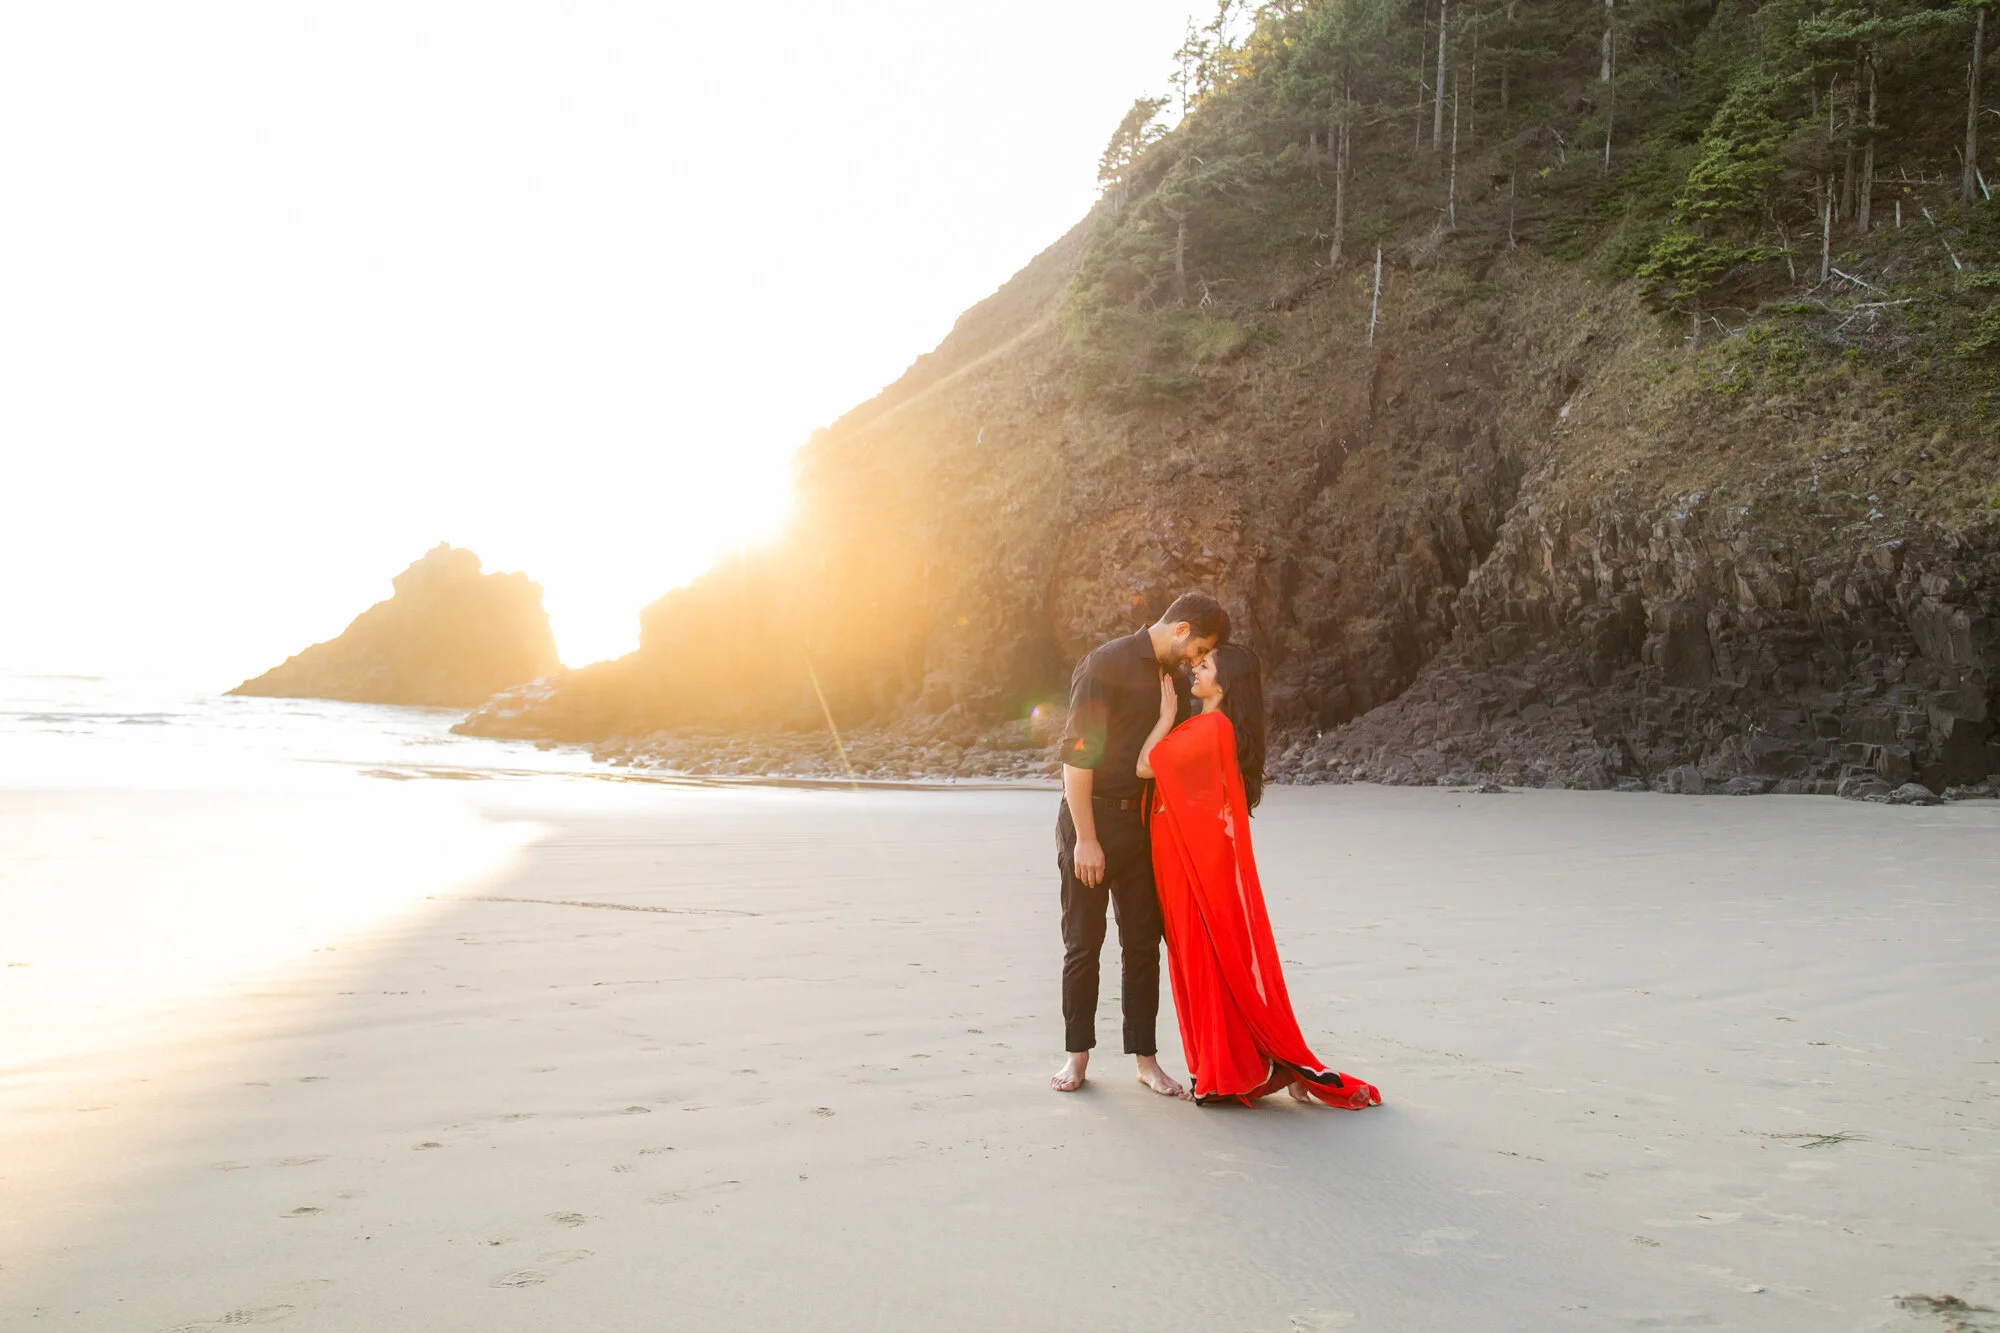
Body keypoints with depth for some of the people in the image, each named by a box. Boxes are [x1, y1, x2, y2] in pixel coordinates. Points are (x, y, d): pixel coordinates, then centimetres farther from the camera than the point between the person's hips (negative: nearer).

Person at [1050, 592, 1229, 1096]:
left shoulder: (1174, 676, 12)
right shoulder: (1105, 664, -12)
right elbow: (1076, 755, -16)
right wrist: (1086, 839, -18)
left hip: (1142, 823, 6)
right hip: (1091, 816, -6)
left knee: (1143, 942, 7)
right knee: (1083, 943, 2)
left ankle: (1146, 1058, 14)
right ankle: (1077, 1054, 14)